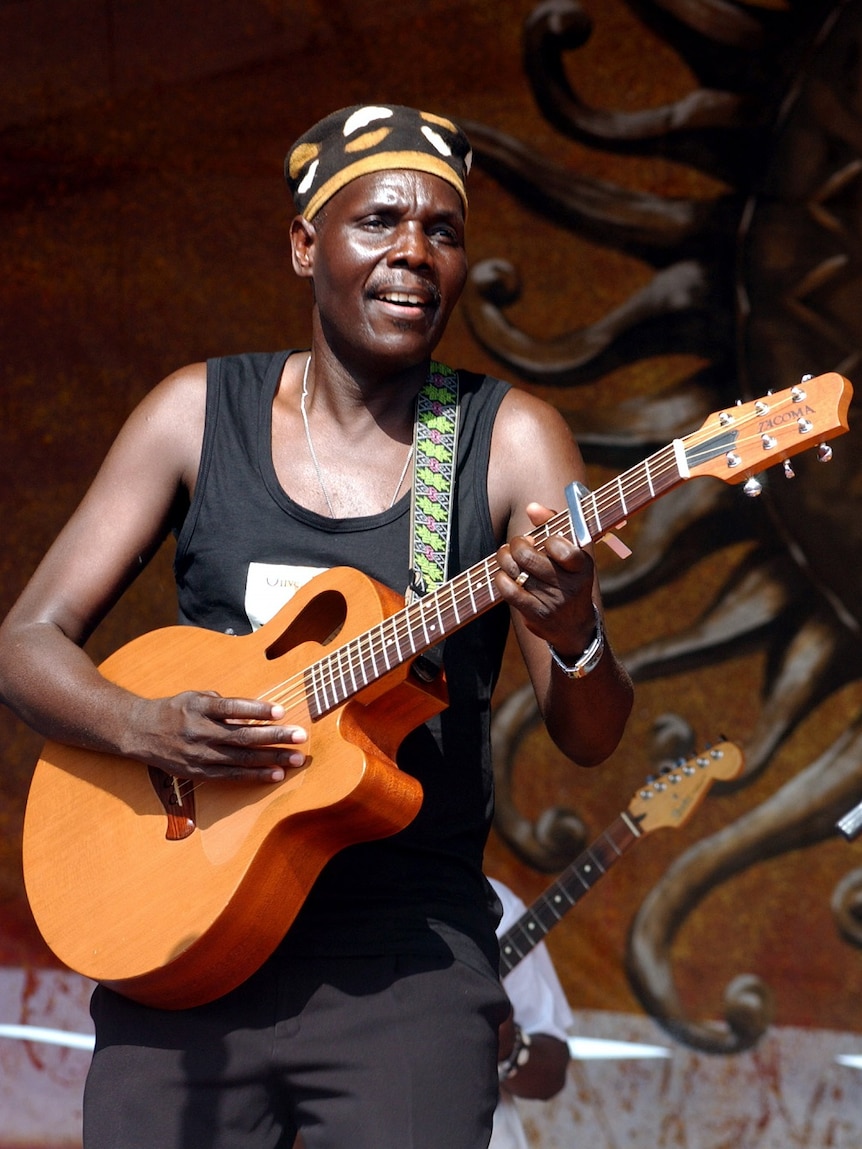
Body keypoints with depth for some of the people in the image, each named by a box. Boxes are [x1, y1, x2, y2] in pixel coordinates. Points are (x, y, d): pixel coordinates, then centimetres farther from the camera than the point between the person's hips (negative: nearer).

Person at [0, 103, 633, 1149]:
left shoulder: (510, 442, -1)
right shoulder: (198, 412, 4)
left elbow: (590, 742, -6)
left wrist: (571, 637, -28)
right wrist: (149, 730, -16)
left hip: (408, 958, -1)